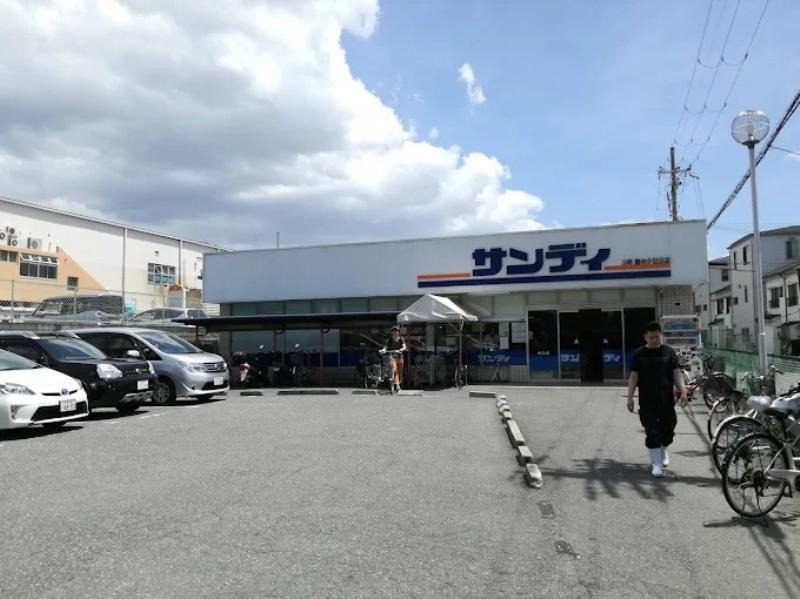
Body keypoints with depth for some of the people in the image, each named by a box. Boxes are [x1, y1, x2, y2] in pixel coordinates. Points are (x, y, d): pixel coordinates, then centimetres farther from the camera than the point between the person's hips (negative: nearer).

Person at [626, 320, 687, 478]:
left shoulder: (669, 352, 6)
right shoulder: (639, 354, 2)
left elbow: (677, 373, 4)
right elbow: (633, 377, 1)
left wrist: (683, 390, -10)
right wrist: (630, 397, -5)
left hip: (667, 399, 2)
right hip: (647, 401, -2)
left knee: (668, 428, 10)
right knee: (652, 432, -3)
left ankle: (663, 450, 40)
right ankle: (656, 463, 4)